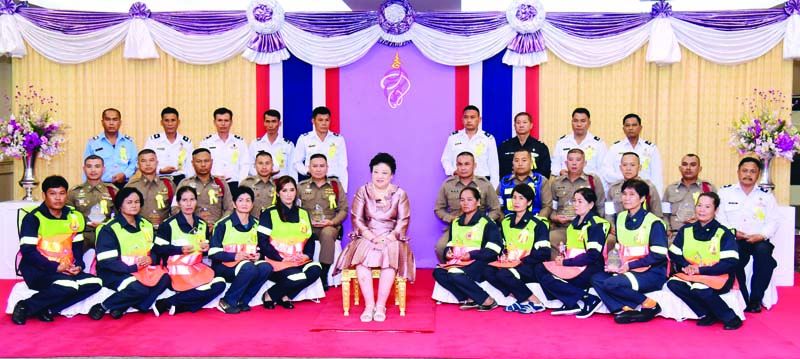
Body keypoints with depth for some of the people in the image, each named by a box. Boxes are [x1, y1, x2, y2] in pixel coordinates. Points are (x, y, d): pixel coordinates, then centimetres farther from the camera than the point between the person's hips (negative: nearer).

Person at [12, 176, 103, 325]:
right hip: (38, 271, -6)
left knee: (95, 283, -16)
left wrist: (79, 265, -8)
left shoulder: (74, 217, 10)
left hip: (66, 271, 6)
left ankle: (48, 309, -15)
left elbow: (77, 246, 13)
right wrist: (56, 267, -20)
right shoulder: (33, 218, -6)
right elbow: (28, 251, -13)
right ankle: (24, 307, -13)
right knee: (69, 285, -32)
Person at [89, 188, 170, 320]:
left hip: (143, 269, 6)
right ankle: (102, 307, -11)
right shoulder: (109, 229, -9)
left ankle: (122, 307, -16)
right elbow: (105, 262, -15)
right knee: (139, 288, -33)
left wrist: (150, 259, -13)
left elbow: (155, 251, 12)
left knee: (164, 278, -22)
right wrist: (134, 267, -22)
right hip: (115, 273, -6)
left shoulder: (146, 225, 10)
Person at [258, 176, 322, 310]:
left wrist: (307, 255, -5)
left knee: (315, 269, -27)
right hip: (277, 262, -5)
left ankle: (285, 296, -6)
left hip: (300, 261, 5)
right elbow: (262, 242, -5)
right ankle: (270, 295, -5)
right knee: (298, 277, -31)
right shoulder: (269, 214, 3)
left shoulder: (303, 214, 17)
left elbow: (310, 239, 16)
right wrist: (281, 258, -13)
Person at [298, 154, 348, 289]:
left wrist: (331, 222, -9)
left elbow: (343, 209, 6)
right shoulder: (301, 186, 12)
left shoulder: (336, 185, 10)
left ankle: (323, 275, -27)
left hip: (330, 226, -1)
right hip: (307, 226, 1)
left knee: (327, 233, -36)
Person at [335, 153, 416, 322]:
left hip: (391, 238, -1)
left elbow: (403, 221, -1)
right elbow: (357, 219, -1)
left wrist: (388, 238, -15)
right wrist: (372, 238, -14)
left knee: (390, 258, -32)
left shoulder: (399, 193, 3)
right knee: (361, 259, -30)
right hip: (367, 237, 1)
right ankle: (369, 305, -28)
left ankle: (381, 306, -28)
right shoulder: (362, 191, 4)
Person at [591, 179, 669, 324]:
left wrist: (630, 265, -16)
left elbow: (659, 256, -16)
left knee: (612, 283, -27)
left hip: (652, 273, -8)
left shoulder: (654, 223, -12)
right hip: (626, 270, 8)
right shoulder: (620, 217, 10)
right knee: (596, 279, -11)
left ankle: (650, 304, -10)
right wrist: (616, 264, -2)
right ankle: (625, 309, -20)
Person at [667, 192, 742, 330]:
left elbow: (730, 263, -14)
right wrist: (685, 266, -10)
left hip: (719, 277, -5)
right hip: (692, 275, 5)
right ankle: (706, 315, -12)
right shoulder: (686, 230, 7)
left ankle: (731, 318, -13)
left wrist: (700, 270, -18)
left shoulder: (724, 233, -7)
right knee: (673, 283, -22)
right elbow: (673, 254, 11)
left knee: (700, 289, -34)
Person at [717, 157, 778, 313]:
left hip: (758, 240, 1)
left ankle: (755, 300, -21)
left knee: (763, 251, -33)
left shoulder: (767, 196, 16)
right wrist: (732, 232, -15)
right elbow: (719, 218, 3)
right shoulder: (725, 192, 12)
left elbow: (773, 222, 6)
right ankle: (743, 300, -16)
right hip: (733, 240, -1)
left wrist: (761, 236, -13)